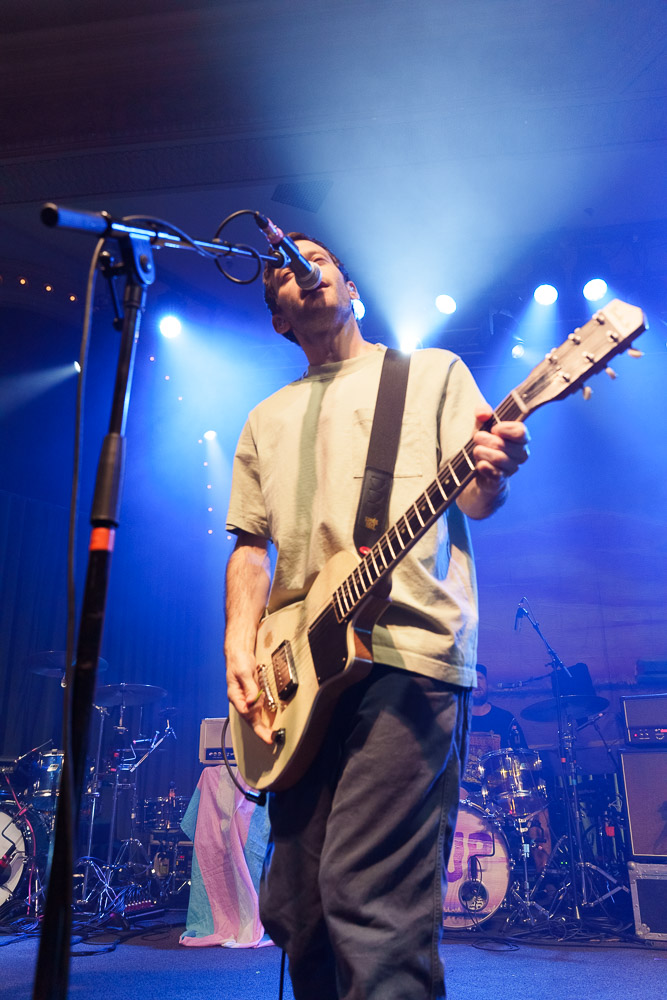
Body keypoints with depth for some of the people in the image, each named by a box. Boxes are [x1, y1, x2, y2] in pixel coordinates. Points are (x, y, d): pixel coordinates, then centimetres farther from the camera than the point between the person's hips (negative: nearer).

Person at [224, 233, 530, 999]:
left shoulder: (433, 372, 11)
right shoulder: (266, 420, 22)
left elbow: (474, 501, 1)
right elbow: (251, 543, 17)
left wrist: (490, 471, -24)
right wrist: (240, 648, 2)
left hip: (407, 654, -4)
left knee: (367, 898, -15)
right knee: (294, 912, 11)